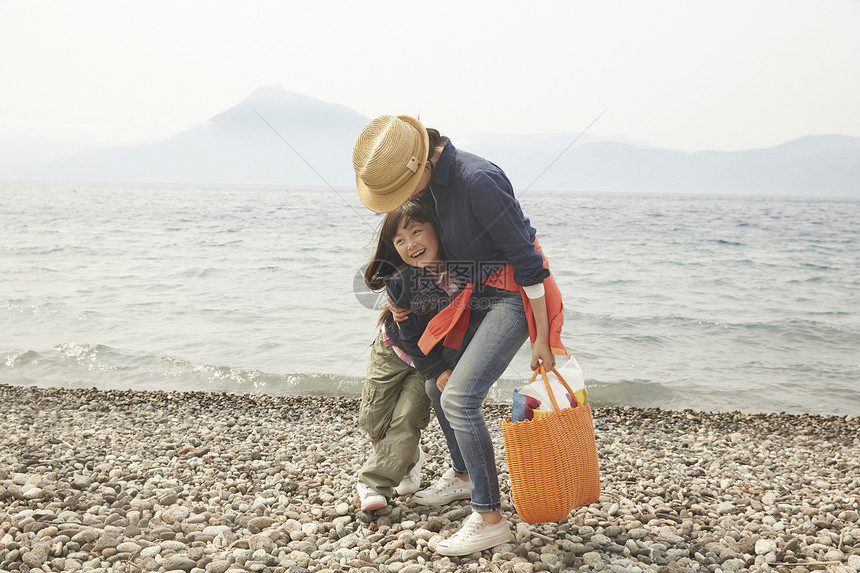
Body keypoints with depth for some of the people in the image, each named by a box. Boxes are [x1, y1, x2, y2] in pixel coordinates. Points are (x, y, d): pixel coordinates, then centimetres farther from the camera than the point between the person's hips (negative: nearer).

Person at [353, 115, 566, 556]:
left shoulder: (477, 180, -29)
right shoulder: (427, 181, -2)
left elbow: (526, 259, -24)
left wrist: (542, 338, -20)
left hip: (514, 296, -9)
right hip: (475, 295, 9)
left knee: (459, 398, -16)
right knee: (437, 384, 16)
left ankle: (490, 519, -4)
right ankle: (464, 476, 40)